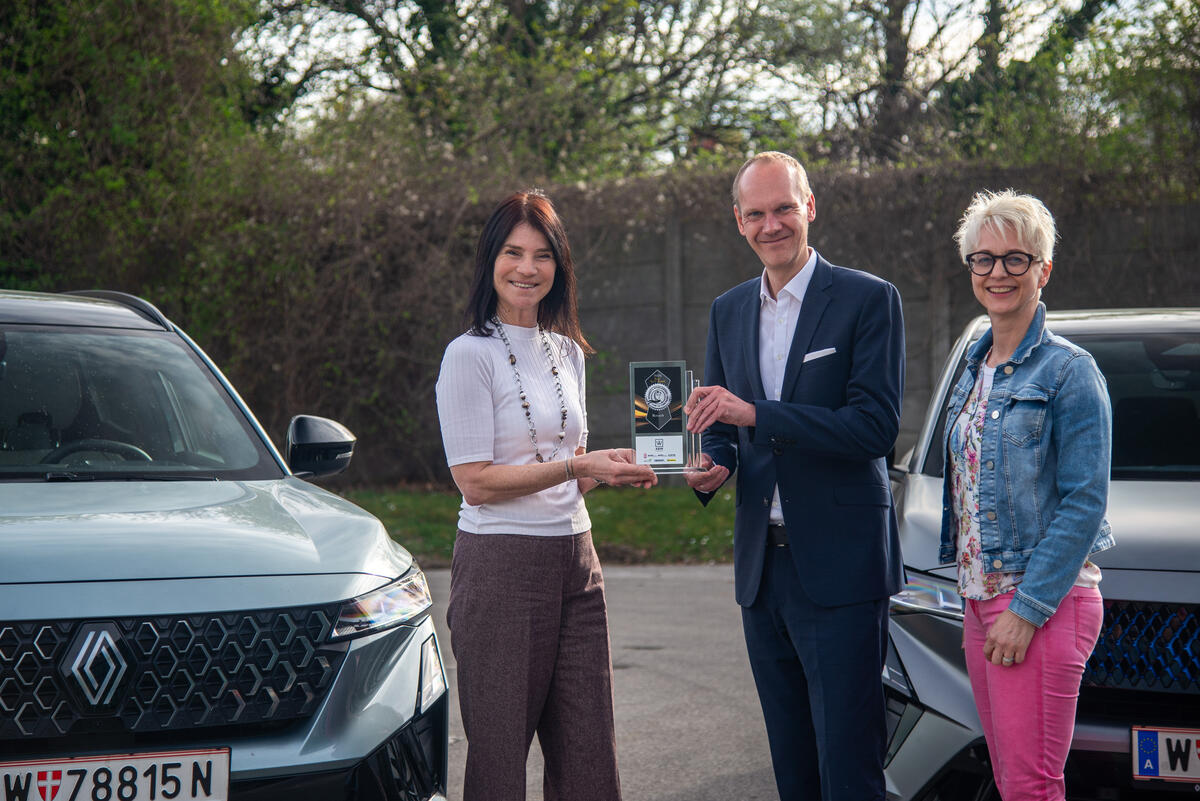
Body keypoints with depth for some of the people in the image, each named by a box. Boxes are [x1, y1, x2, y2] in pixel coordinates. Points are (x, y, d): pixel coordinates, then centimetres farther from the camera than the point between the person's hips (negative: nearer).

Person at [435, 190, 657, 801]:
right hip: (501, 567, -6)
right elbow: (475, 480, -12)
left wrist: (611, 470, 3)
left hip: (574, 561, 6)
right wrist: (579, 466, -16)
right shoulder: (471, 354, -7)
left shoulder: (568, 352, 14)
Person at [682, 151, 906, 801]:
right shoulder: (728, 311, 13)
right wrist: (712, 467, -3)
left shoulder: (869, 299, -6)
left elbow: (876, 426, -15)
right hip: (762, 565, 6)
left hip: (840, 567, -6)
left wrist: (755, 413, -22)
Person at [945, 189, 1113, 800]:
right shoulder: (976, 368, 14)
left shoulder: (1068, 370, -9)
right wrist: (977, 598, 15)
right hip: (979, 599, 7)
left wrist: (1027, 609, -17)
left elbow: (1085, 503, -14)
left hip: (1044, 604, -7)